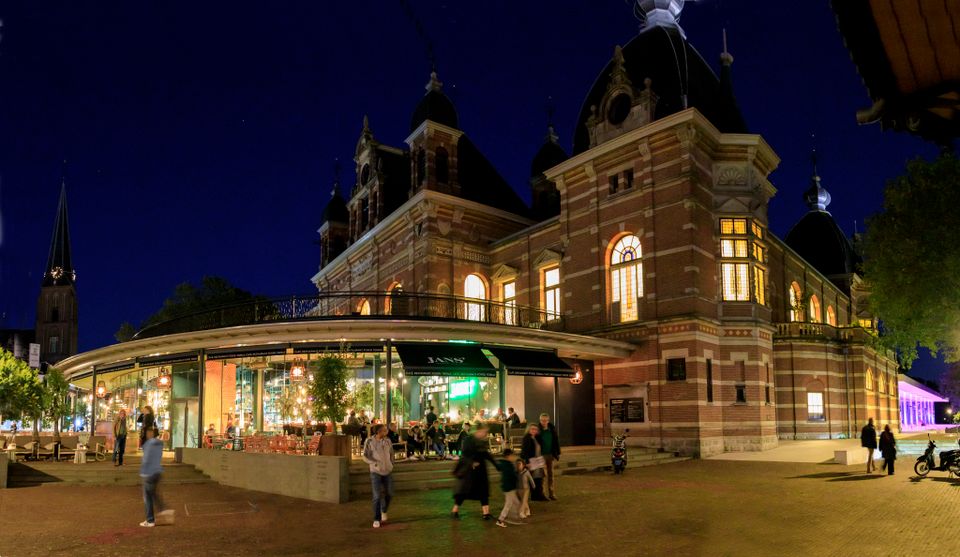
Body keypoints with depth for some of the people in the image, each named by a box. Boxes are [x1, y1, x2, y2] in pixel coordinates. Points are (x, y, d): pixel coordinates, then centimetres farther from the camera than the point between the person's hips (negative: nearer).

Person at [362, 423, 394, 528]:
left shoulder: (387, 441, 0)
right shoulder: (369, 442, -10)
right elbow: (365, 457, -7)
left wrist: (391, 464, 6)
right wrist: (376, 463, -19)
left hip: (387, 471, 4)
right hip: (375, 472, -3)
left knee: (389, 494, 9)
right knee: (377, 496, -5)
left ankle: (384, 510, 38)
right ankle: (376, 519, 9)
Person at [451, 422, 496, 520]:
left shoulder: (483, 441, 8)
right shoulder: (469, 439, -14)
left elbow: (485, 454, 18)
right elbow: (465, 453, -19)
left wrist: (495, 464, 17)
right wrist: (472, 462, -30)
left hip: (480, 470, 7)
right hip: (469, 469, -7)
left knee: (483, 490, 5)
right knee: (463, 490, -1)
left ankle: (486, 513, 9)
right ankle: (454, 511, 13)